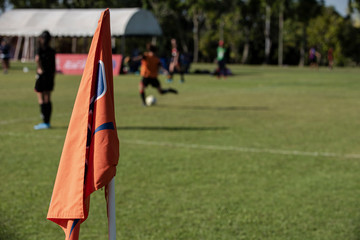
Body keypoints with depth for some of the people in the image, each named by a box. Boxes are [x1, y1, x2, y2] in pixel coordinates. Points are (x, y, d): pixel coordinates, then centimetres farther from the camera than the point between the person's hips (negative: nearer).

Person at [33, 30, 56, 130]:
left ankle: (45, 122, -3)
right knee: (48, 100, 10)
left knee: (41, 101, -1)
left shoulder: (41, 49, -7)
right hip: (50, 77, 6)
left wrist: (39, 68, -14)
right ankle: (47, 122, 13)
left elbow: (37, 58, -29)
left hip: (42, 76, -5)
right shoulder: (52, 51, 8)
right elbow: (54, 67, 11)